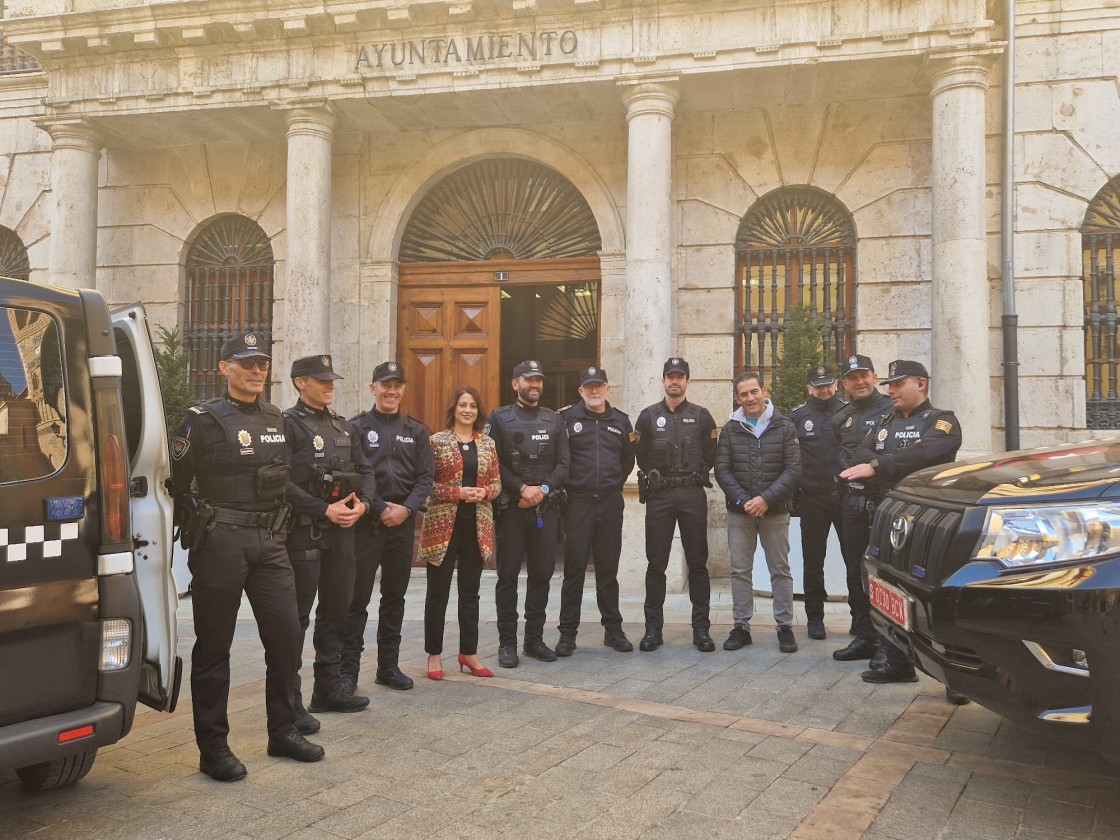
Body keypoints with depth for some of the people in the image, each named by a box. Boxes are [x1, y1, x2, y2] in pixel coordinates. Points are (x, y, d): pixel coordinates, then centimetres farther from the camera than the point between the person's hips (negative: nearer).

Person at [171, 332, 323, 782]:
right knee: (214, 646, 3)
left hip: (270, 542, 6)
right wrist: (197, 524, -7)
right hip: (221, 542, -6)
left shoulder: (276, 419, 13)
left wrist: (279, 524, 15)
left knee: (286, 635, 6)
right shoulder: (203, 419, -5)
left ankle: (283, 732, 21)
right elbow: (175, 483, -6)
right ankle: (213, 747, 12)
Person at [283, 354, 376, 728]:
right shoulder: (289, 424, -7)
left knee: (337, 610, 14)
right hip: (303, 530, -7)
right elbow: (282, 481, -17)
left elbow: (365, 471, 17)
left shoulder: (344, 427, 17)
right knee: (296, 617, -4)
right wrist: (325, 510, -18)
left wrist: (361, 504, -2)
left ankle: (328, 688, 26)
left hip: (342, 530, 8)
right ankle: (289, 702, 2)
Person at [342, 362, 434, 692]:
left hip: (403, 522, 4)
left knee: (395, 597, 11)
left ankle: (389, 665, 20)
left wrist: (406, 508, -9)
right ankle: (349, 668, 4)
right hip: (367, 522, -4)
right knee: (357, 599, -3)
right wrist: (380, 509, -13)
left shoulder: (416, 430, 10)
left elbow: (425, 477, 6)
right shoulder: (357, 427, -1)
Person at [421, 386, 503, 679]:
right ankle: (434, 654, 15)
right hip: (443, 525, -4)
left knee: (470, 591, 12)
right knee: (438, 591, 3)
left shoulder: (488, 444, 9)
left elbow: (497, 482, 13)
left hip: (477, 525, 4)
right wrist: (457, 492, -17)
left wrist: (485, 492, -8)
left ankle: (469, 652, 21)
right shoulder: (436, 441, -3)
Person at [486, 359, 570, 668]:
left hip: (546, 507, 3)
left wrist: (543, 489, -10)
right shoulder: (499, 418, 3)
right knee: (508, 575, 0)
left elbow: (563, 464, 6)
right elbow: (493, 463, -5)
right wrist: (522, 489, -13)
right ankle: (507, 642, 8)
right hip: (510, 507, -3)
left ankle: (534, 639, 17)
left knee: (542, 573, 7)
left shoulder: (554, 420, 12)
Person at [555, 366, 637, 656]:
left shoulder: (621, 421, 10)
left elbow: (628, 460, 19)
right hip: (578, 502, -3)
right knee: (574, 570, 0)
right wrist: (567, 486, -1)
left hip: (611, 504, 3)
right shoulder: (567, 418, -1)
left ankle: (613, 629, 20)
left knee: (608, 569, 10)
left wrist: (615, 484, 10)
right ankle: (568, 633, 7)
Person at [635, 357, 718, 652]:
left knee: (697, 563, 3)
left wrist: (694, 478, 4)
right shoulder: (648, 416, 7)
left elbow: (710, 456, 8)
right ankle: (653, 628, 8)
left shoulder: (701, 416, 6)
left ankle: (701, 628, 10)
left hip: (693, 495, 0)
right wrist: (656, 478, 5)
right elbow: (641, 456, 9)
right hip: (659, 496, 0)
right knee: (656, 564, 2)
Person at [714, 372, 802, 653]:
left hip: (775, 511, -1)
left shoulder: (784, 427, 1)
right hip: (739, 511, 2)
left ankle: (785, 627, 12)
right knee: (740, 570, 5)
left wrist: (766, 499, -16)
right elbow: (722, 470, 1)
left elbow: (793, 469, -6)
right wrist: (743, 500, -11)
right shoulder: (730, 430, 6)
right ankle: (741, 627, 14)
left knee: (780, 570, 4)